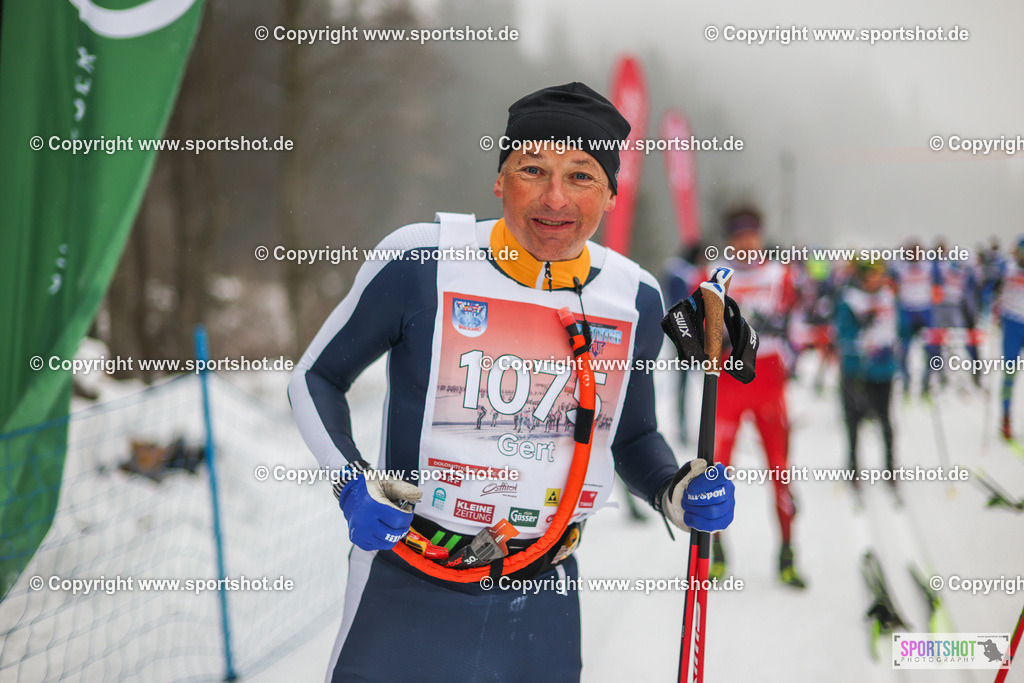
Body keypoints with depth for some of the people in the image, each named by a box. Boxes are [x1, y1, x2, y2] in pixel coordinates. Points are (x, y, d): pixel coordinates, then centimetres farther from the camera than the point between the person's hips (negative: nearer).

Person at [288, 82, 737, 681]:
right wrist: (354, 484, -15)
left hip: (542, 604, 3)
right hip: (408, 588, -3)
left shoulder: (635, 298, 0)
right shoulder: (421, 262, -11)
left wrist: (675, 493, -4)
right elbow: (315, 378, 1)